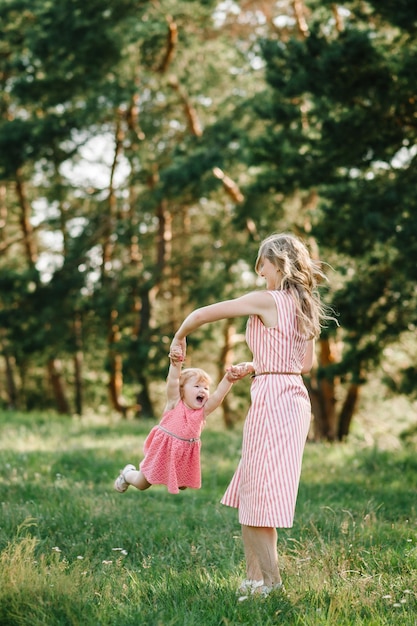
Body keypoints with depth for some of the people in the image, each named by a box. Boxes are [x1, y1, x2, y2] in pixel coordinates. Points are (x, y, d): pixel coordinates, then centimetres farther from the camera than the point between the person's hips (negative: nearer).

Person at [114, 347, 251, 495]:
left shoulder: (203, 411, -10)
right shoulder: (175, 403, -16)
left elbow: (218, 395, -25)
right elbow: (173, 382, -31)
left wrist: (229, 379, -42)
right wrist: (176, 364, -50)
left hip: (185, 455, 3)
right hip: (163, 450, -3)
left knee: (181, 486, 14)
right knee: (142, 484, 12)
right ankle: (127, 473, 44)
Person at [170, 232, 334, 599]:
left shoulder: (266, 300, -11)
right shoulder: (304, 306, 12)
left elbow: (202, 314, -7)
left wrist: (180, 337, 11)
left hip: (272, 399, -8)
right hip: (295, 398, 8)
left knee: (257, 493, -1)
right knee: (249, 492, 13)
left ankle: (270, 583, 2)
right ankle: (255, 579, 16)